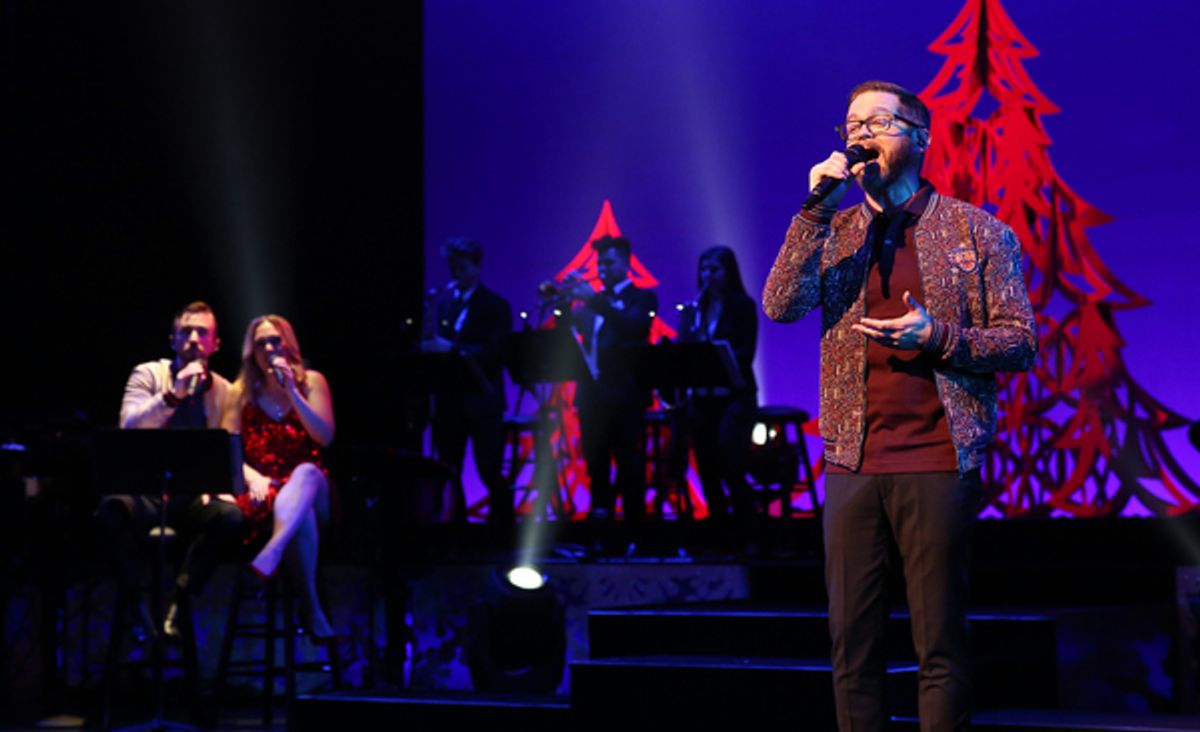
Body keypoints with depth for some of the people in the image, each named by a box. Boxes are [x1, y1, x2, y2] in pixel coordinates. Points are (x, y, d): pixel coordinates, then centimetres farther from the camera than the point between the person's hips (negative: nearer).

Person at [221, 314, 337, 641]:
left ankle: (269, 557, -61)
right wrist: (252, 477, -16)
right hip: (264, 492, 0)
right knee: (300, 509, -38)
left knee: (306, 472, -39)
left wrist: (291, 391, -11)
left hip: (310, 487, 0)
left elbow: (325, 437, -4)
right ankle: (311, 608, -46)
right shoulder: (241, 391, 12)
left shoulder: (311, 381, 10)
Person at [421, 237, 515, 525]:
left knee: (490, 473, -5)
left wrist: (453, 348, -23)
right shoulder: (444, 302, 15)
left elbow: (495, 351, -14)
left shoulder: (496, 306, -2)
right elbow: (436, 343, 16)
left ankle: (501, 527, 5)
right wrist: (430, 346, -6)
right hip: (449, 401, 5)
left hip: (482, 402, -5)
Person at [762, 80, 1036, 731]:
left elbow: (1021, 342, 2)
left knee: (939, 647, -1)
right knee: (851, 644, 5)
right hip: (852, 461, 3)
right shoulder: (834, 232, 13)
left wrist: (938, 337, -14)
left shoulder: (976, 230, 4)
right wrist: (818, 210, -10)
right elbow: (780, 305, -3)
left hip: (938, 462, -3)